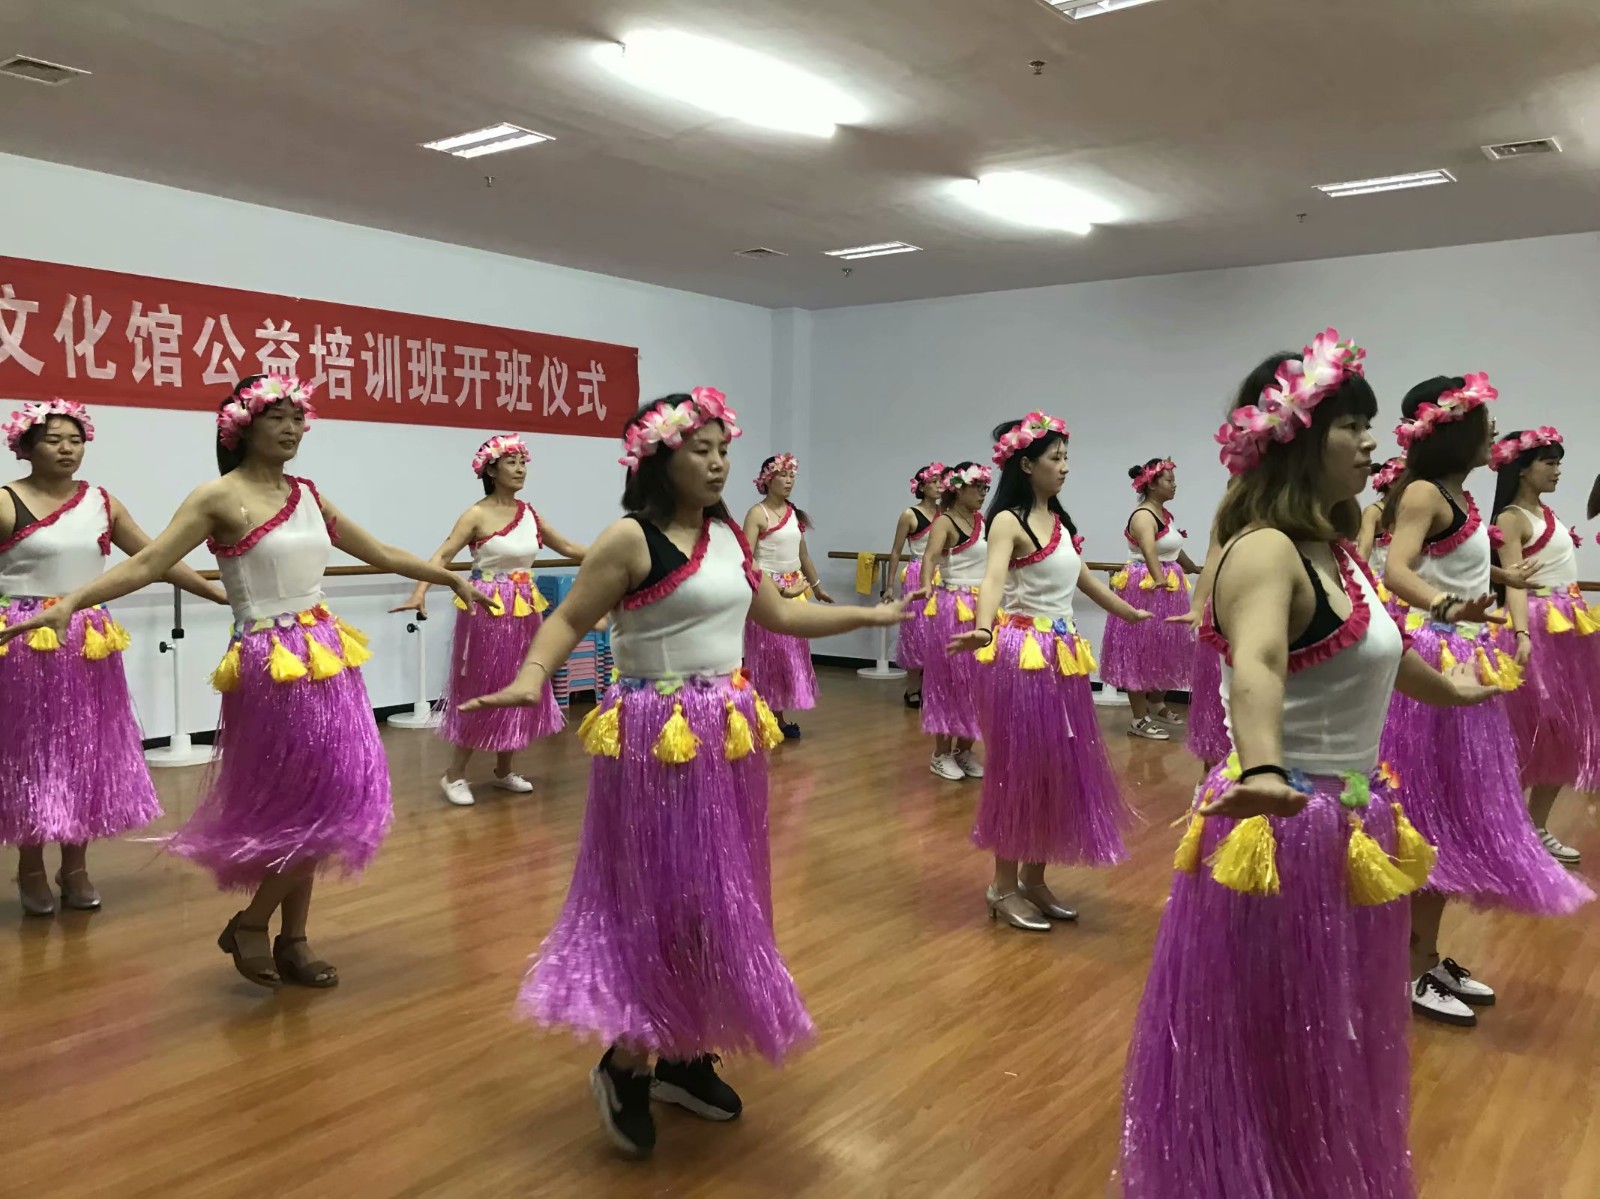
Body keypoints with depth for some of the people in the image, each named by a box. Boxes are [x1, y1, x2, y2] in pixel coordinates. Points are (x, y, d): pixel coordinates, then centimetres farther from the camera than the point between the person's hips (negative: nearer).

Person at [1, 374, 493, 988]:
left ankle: (293, 939, 25)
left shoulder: (307, 495, 11)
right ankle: (250, 924, 18)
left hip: (326, 655, 7)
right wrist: (69, 603, -26)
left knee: (317, 802, 11)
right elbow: (147, 564, -13)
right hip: (273, 664, -7)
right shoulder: (218, 497, -7)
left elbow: (380, 554, 19)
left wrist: (452, 578, 23)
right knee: (315, 802, -3)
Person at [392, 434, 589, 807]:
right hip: (488, 610, -6)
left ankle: (504, 770, 26)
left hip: (523, 612, 6)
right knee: (481, 689, -1)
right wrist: (419, 593, -34)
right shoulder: (477, 514, -11)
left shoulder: (529, 513, 7)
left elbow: (566, 547, 16)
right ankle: (455, 774, 12)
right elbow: (442, 556, -20)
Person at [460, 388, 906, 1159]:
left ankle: (686, 1055, 29)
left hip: (729, 732, 8)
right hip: (659, 736, -7)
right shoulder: (631, 539, -12)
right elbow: (568, 619, -12)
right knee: (661, 898, -2)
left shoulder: (728, 534, 9)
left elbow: (780, 615, 18)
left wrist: (873, 615, 21)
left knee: (718, 898, 13)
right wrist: (530, 677, -30)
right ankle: (625, 1065, 17)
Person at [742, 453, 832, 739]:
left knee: (790, 655, 10)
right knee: (766, 655, -1)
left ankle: (780, 716, 18)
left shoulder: (795, 514, 10)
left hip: (794, 591, 7)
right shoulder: (757, 514, -11)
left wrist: (817, 587, 27)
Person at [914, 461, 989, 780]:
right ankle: (942, 755, 10)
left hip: (983, 609, 7)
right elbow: (930, 556, -31)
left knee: (976, 682, 10)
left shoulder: (983, 520, 10)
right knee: (949, 679, 0)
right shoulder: (945, 522, -12)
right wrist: (926, 587, -49)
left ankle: (964, 750, 22)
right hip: (954, 609, -7)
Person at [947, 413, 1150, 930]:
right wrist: (983, 630, -50)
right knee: (1019, 768, -1)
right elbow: (993, 580, -29)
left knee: (1059, 768, 11)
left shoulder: (1059, 520, 12)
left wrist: (1132, 614, 40)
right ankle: (1004, 886, 11)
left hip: (1064, 656, 8)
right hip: (1024, 655, -8)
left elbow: (1082, 578, 27)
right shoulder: (1008, 521, -12)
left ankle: (1035, 879, 23)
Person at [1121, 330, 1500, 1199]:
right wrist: (1262, 772, -61)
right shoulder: (1265, 551, -21)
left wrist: (1450, 690, 44)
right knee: (1265, 1053, 5)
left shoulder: (1332, 548, 7)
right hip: (1283, 834, -9)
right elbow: (1256, 667, -42)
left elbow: (1376, 655, 27)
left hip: (1347, 827, 9)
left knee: (1331, 1051, 24)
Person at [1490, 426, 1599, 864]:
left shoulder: (1545, 512, 15)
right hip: (1541, 628, -9)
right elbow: (1515, 583, -20)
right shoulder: (1511, 519, -10)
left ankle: (1538, 828, 19)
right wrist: (1522, 636, -31)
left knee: (1565, 734, 10)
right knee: (1534, 734, -5)